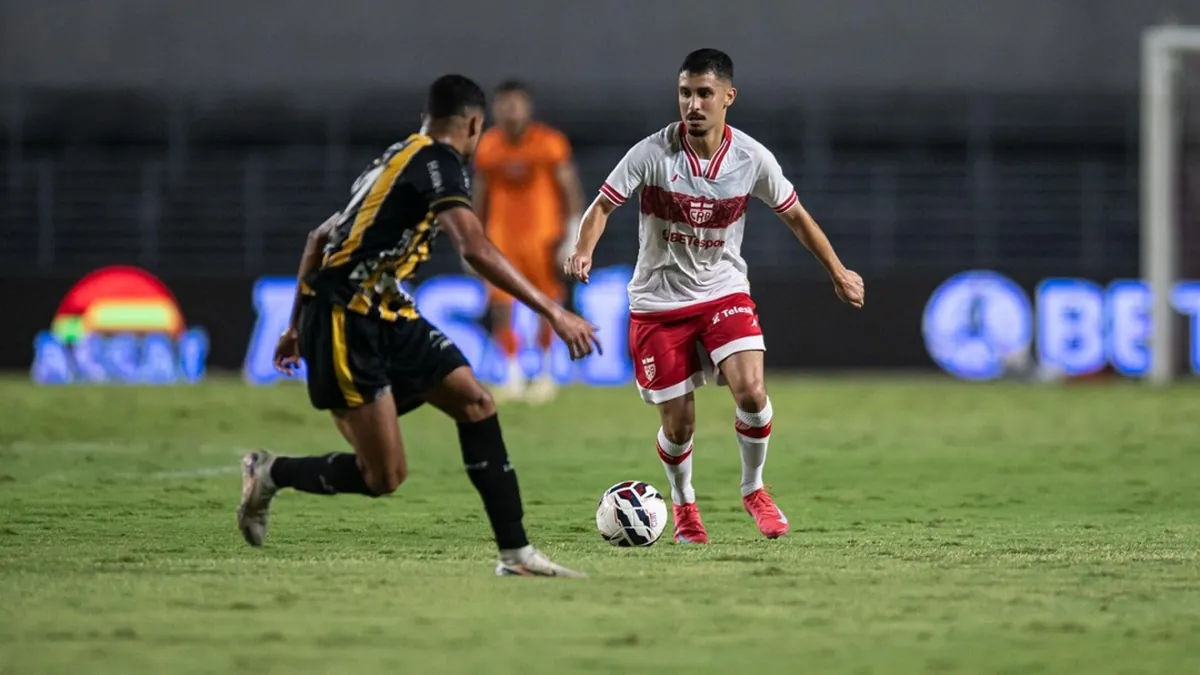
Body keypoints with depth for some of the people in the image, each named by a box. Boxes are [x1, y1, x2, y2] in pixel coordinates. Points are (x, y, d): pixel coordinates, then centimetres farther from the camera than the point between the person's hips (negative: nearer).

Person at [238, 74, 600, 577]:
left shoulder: (398, 159, 18)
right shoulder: (438, 160, -11)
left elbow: (320, 237, 25)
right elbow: (477, 251, -25)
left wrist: (298, 324, 31)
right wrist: (553, 313, -26)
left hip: (385, 314, 10)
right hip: (346, 320, -10)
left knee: (474, 402, -1)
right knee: (385, 476, -10)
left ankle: (515, 552, -2)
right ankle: (270, 473, 12)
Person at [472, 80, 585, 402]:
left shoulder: (550, 143, -6)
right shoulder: (487, 148, 3)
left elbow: (571, 190, -3)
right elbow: (481, 197, 13)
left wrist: (573, 234, -8)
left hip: (542, 234, -2)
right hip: (502, 236, 2)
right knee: (499, 304, -9)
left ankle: (545, 372, 21)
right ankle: (512, 372, 5)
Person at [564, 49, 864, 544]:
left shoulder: (751, 158, -9)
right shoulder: (653, 153, -15)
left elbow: (795, 215, 6)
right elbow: (603, 205, -12)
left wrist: (838, 272, 6)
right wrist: (584, 252, -32)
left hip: (723, 293, 1)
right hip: (658, 302, -1)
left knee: (751, 391, -20)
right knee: (678, 423, 0)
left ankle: (753, 489, 7)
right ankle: (683, 503, 32)